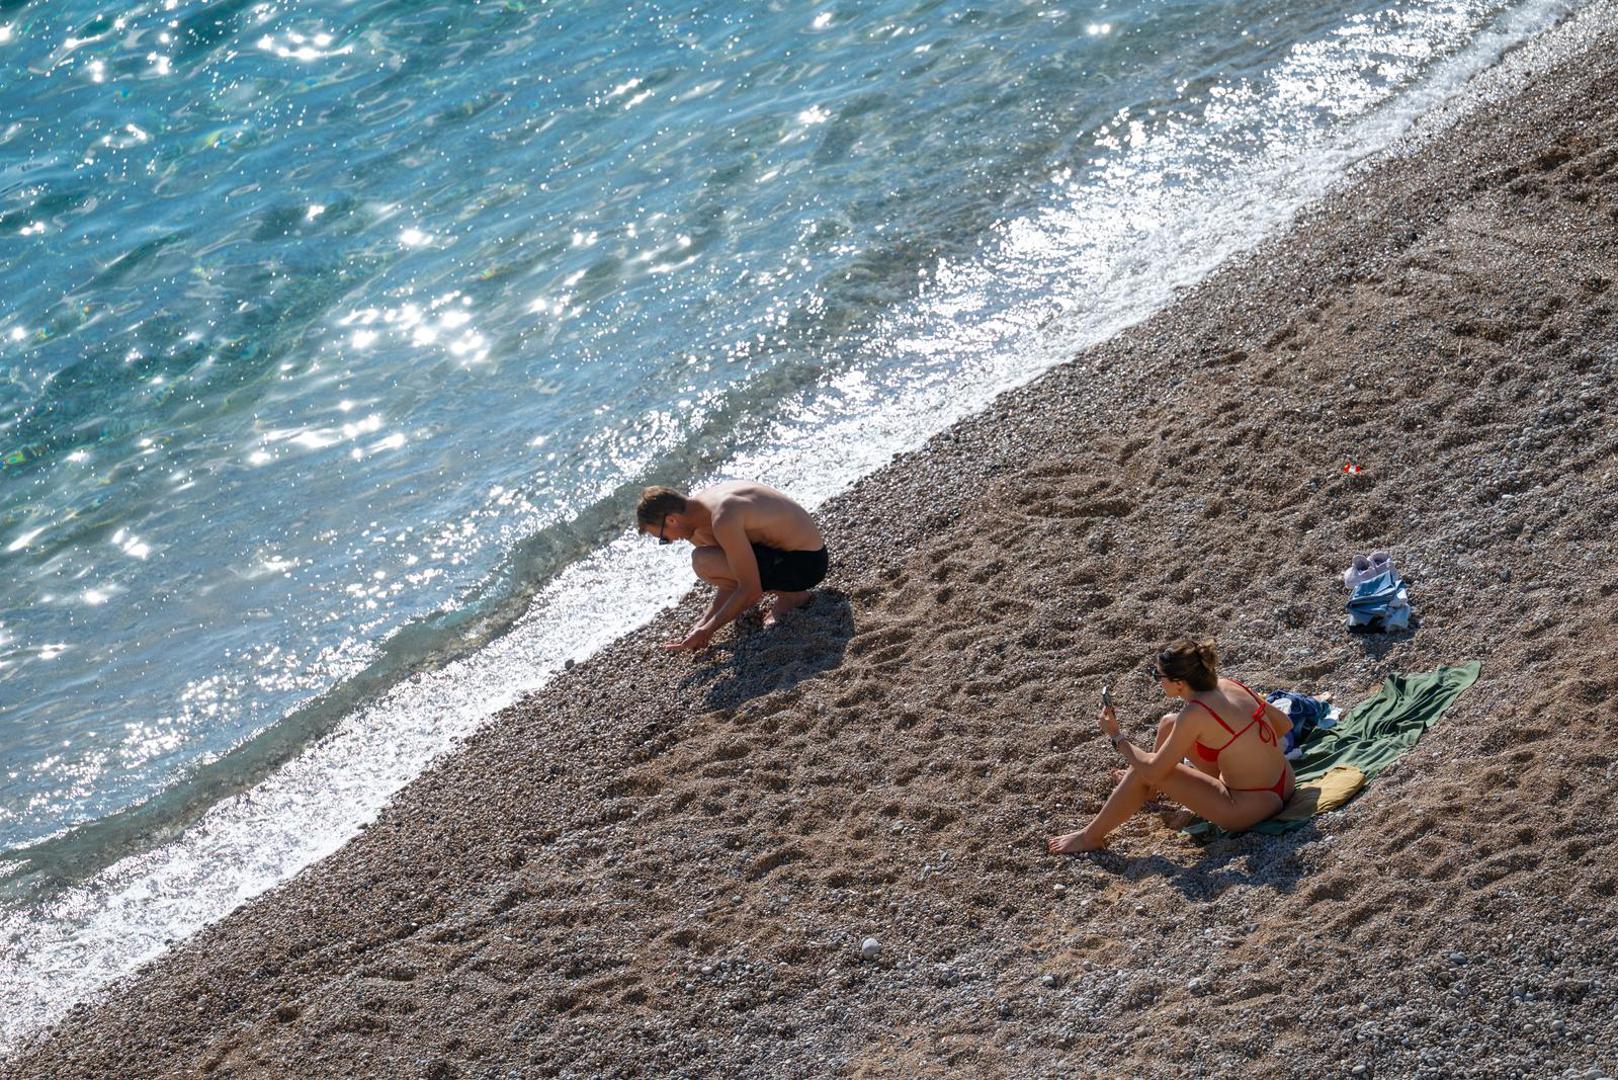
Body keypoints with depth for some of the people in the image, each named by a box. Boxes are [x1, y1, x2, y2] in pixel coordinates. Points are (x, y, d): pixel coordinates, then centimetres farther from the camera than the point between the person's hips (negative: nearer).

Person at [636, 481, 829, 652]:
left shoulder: (723, 520, -28)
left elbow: (750, 591, -25)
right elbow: (732, 575, 10)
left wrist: (706, 630, -16)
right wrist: (705, 622, 4)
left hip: (806, 561, -10)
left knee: (703, 562, -22)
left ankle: (790, 596, -5)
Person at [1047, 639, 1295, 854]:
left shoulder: (1195, 714, -24)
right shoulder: (1228, 685, -2)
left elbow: (1152, 770, -18)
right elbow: (1284, 724, 7)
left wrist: (1116, 737, -6)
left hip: (1250, 809, -8)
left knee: (1145, 771, -6)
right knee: (1169, 724, 18)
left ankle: (1091, 836, 9)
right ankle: (1149, 791, 45)